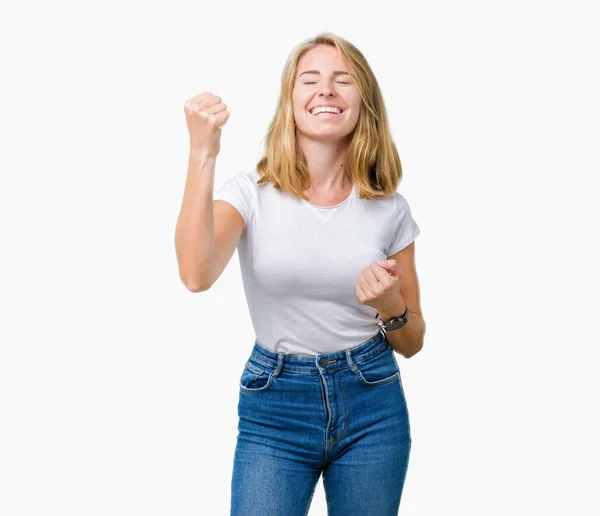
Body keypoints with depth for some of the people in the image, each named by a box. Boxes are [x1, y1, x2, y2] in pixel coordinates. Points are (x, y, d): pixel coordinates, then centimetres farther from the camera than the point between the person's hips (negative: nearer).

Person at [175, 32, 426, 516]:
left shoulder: (389, 207, 0)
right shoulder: (253, 192, -6)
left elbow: (411, 342, 7)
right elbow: (197, 275, -27)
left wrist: (391, 307, -15)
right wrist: (203, 152, -29)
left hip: (372, 408, 2)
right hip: (275, 407, -2)